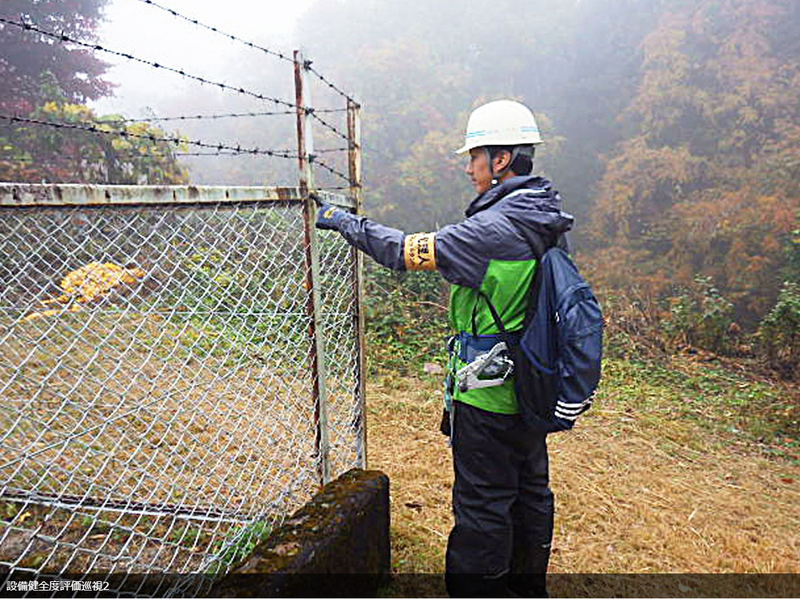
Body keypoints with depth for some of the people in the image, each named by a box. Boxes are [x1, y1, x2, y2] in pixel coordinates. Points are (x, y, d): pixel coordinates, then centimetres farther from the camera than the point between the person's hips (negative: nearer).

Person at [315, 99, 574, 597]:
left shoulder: (498, 228, -23)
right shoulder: (547, 222, 5)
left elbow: (410, 252, -20)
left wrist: (344, 221, -9)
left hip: (487, 392, -9)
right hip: (531, 387, 9)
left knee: (482, 502, 6)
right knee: (529, 489, 22)